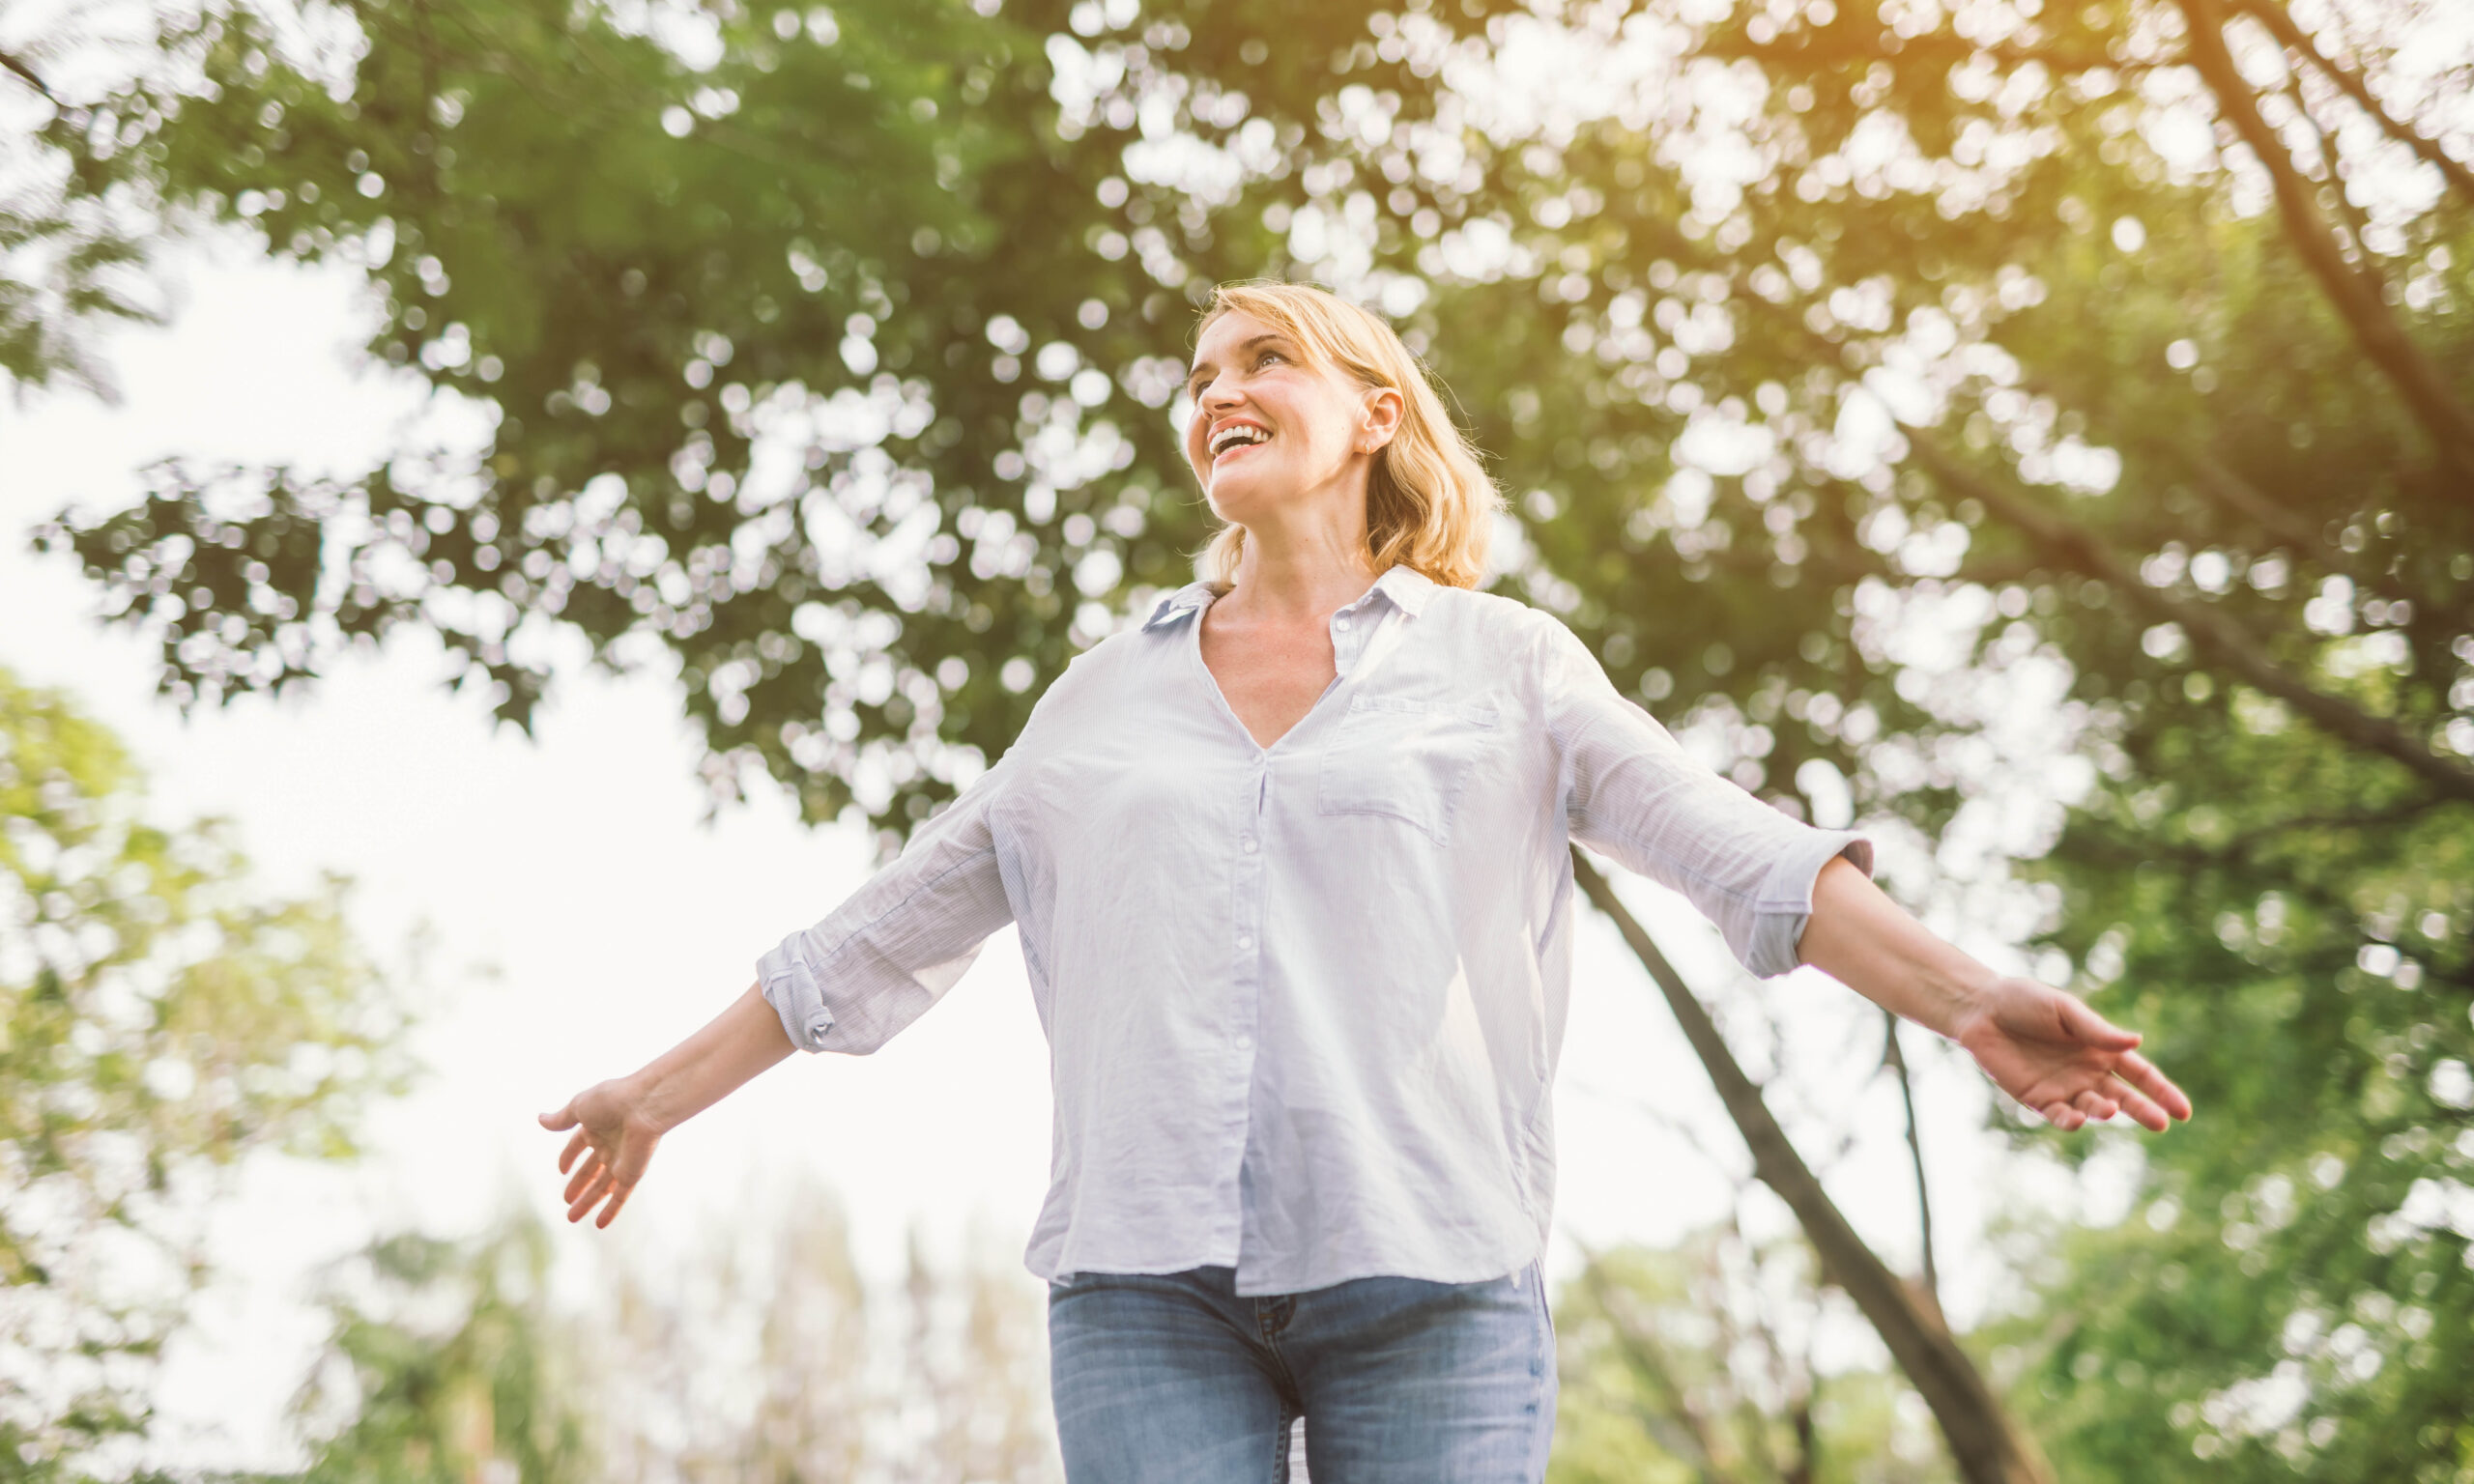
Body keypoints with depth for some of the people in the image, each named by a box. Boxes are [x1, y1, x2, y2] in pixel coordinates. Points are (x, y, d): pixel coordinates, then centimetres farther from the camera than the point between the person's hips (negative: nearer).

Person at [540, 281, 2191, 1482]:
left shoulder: (1503, 664, 11)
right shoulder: (1107, 693, 18)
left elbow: (1743, 856, 0)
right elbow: (885, 935, 23)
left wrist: (1967, 998, -15)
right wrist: (664, 1092, 24)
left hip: (1426, 1278, -2)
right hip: (1147, 1277, 2)